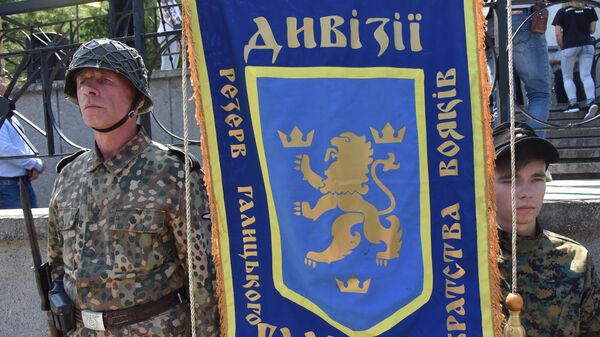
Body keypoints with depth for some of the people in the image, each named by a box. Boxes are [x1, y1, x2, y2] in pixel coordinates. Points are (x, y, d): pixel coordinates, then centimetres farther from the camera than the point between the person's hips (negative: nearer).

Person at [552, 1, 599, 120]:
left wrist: (562, 47, 8)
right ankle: (591, 101, -20)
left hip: (569, 46, -3)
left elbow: (558, 33, -4)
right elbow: (592, 30, 11)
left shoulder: (562, 12, 2)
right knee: (586, 75, -1)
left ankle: (573, 103, -3)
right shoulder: (590, 9, 11)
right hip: (587, 45, 3)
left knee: (567, 77, 9)